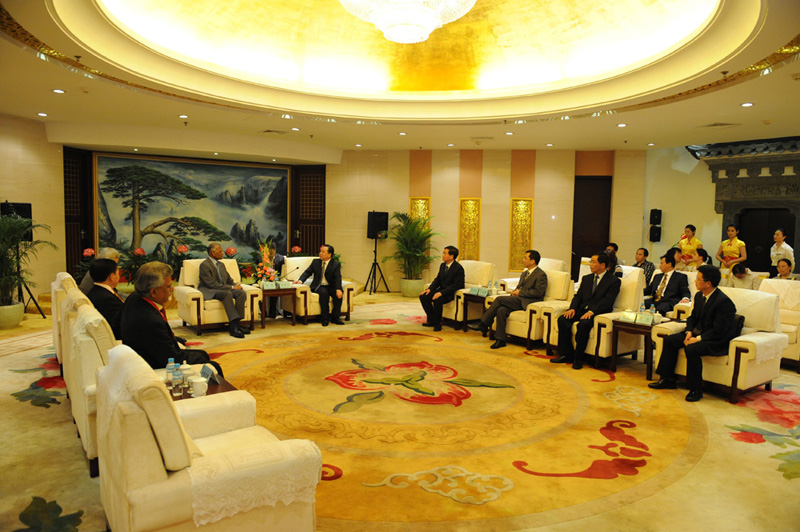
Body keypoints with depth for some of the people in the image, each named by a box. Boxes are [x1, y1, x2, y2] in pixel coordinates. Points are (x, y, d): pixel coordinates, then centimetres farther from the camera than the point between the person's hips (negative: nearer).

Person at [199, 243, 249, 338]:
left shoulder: (221, 265, 19)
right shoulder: (204, 265, -9)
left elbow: (229, 280, 21)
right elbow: (212, 284, -18)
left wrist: (236, 285, -4)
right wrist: (232, 287, -20)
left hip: (223, 289, 8)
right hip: (209, 292, -7)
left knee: (242, 293, -20)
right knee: (227, 293, -37)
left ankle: (235, 324, -25)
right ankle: (233, 326, -41)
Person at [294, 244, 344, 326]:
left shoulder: (336, 264, 0)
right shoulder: (315, 262, 11)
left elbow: (337, 278, -14)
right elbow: (307, 272, 9)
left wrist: (338, 289, -33)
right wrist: (300, 280, -12)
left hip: (330, 287, 0)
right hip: (318, 286, 0)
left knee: (338, 294, -31)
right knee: (324, 293, -34)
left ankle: (334, 317, -19)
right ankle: (325, 318, -27)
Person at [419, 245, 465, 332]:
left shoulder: (458, 268, -16)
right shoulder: (443, 265, 10)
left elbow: (456, 285, -21)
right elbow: (438, 279, 15)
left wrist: (441, 293, -29)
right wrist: (429, 289, -4)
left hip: (452, 293, -8)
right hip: (441, 290, 8)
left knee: (437, 300, -34)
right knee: (423, 296, -9)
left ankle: (437, 323, -14)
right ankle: (431, 319, 1)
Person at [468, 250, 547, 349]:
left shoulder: (541, 275, -3)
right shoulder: (525, 273, 25)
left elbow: (539, 292, -14)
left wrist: (520, 292, -11)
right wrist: (514, 292, 5)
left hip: (527, 302, -7)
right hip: (518, 300, 7)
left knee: (500, 299, -22)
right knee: (501, 310, -23)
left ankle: (483, 324, -13)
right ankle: (500, 340, -21)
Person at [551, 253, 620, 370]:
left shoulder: (614, 281, -1)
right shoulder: (586, 278, 20)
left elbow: (607, 301, -13)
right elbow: (578, 296, 14)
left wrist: (591, 311, -27)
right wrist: (572, 308, -7)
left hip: (599, 313, -6)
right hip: (582, 310, 6)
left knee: (584, 324, -36)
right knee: (563, 319, -20)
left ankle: (578, 358, -22)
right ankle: (566, 355, -15)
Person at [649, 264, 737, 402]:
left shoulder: (723, 301, -22)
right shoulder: (699, 296, 5)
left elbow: (719, 331, -24)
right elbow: (693, 317, 15)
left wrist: (697, 339, -25)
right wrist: (689, 332, -4)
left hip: (718, 341, -9)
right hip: (698, 333, 9)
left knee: (691, 349, -33)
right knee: (670, 340, -2)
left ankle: (696, 390, -17)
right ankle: (667, 380, 6)